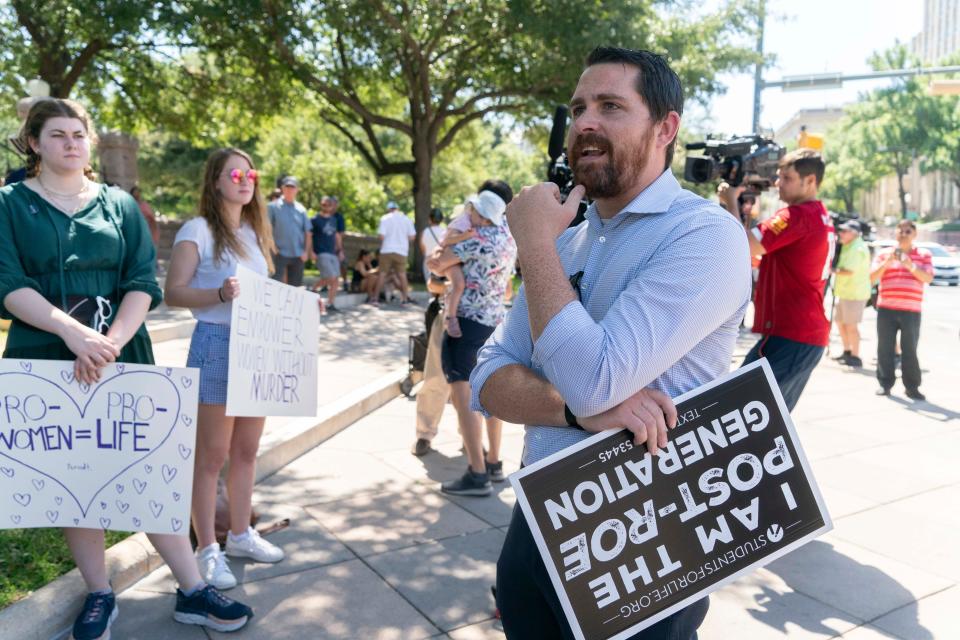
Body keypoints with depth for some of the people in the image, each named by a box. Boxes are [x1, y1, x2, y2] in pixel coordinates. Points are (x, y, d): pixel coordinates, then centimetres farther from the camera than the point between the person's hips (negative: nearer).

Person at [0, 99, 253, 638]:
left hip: (124, 356, 0)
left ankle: (192, 591, 10)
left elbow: (144, 283, -1)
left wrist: (110, 342, -16)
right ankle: (99, 596, 23)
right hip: (45, 361, 0)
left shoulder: (121, 204, 8)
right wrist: (71, 331, -22)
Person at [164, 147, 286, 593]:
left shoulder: (255, 232, 15)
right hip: (216, 344, -7)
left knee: (246, 450, 15)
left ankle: (240, 534, 29)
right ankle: (207, 549, 14)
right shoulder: (198, 230, -7)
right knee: (211, 454, 1)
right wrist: (219, 294, -28)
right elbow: (174, 293, -12)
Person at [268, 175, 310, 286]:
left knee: (295, 286, 11)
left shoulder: (301, 209, 9)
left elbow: (307, 233, 9)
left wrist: (306, 251, -1)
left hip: (298, 255, 4)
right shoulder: (274, 207, -1)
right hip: (280, 253, -4)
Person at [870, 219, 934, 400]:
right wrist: (887, 262, -11)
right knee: (885, 349, 1)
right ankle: (885, 383, 9)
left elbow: (928, 278, -4)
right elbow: (872, 278, 2)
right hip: (886, 309, 1)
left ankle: (912, 387, 6)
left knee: (910, 350, -1)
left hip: (911, 310, -1)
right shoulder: (884, 254, 10)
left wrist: (911, 266, -18)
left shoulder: (924, 255, 9)